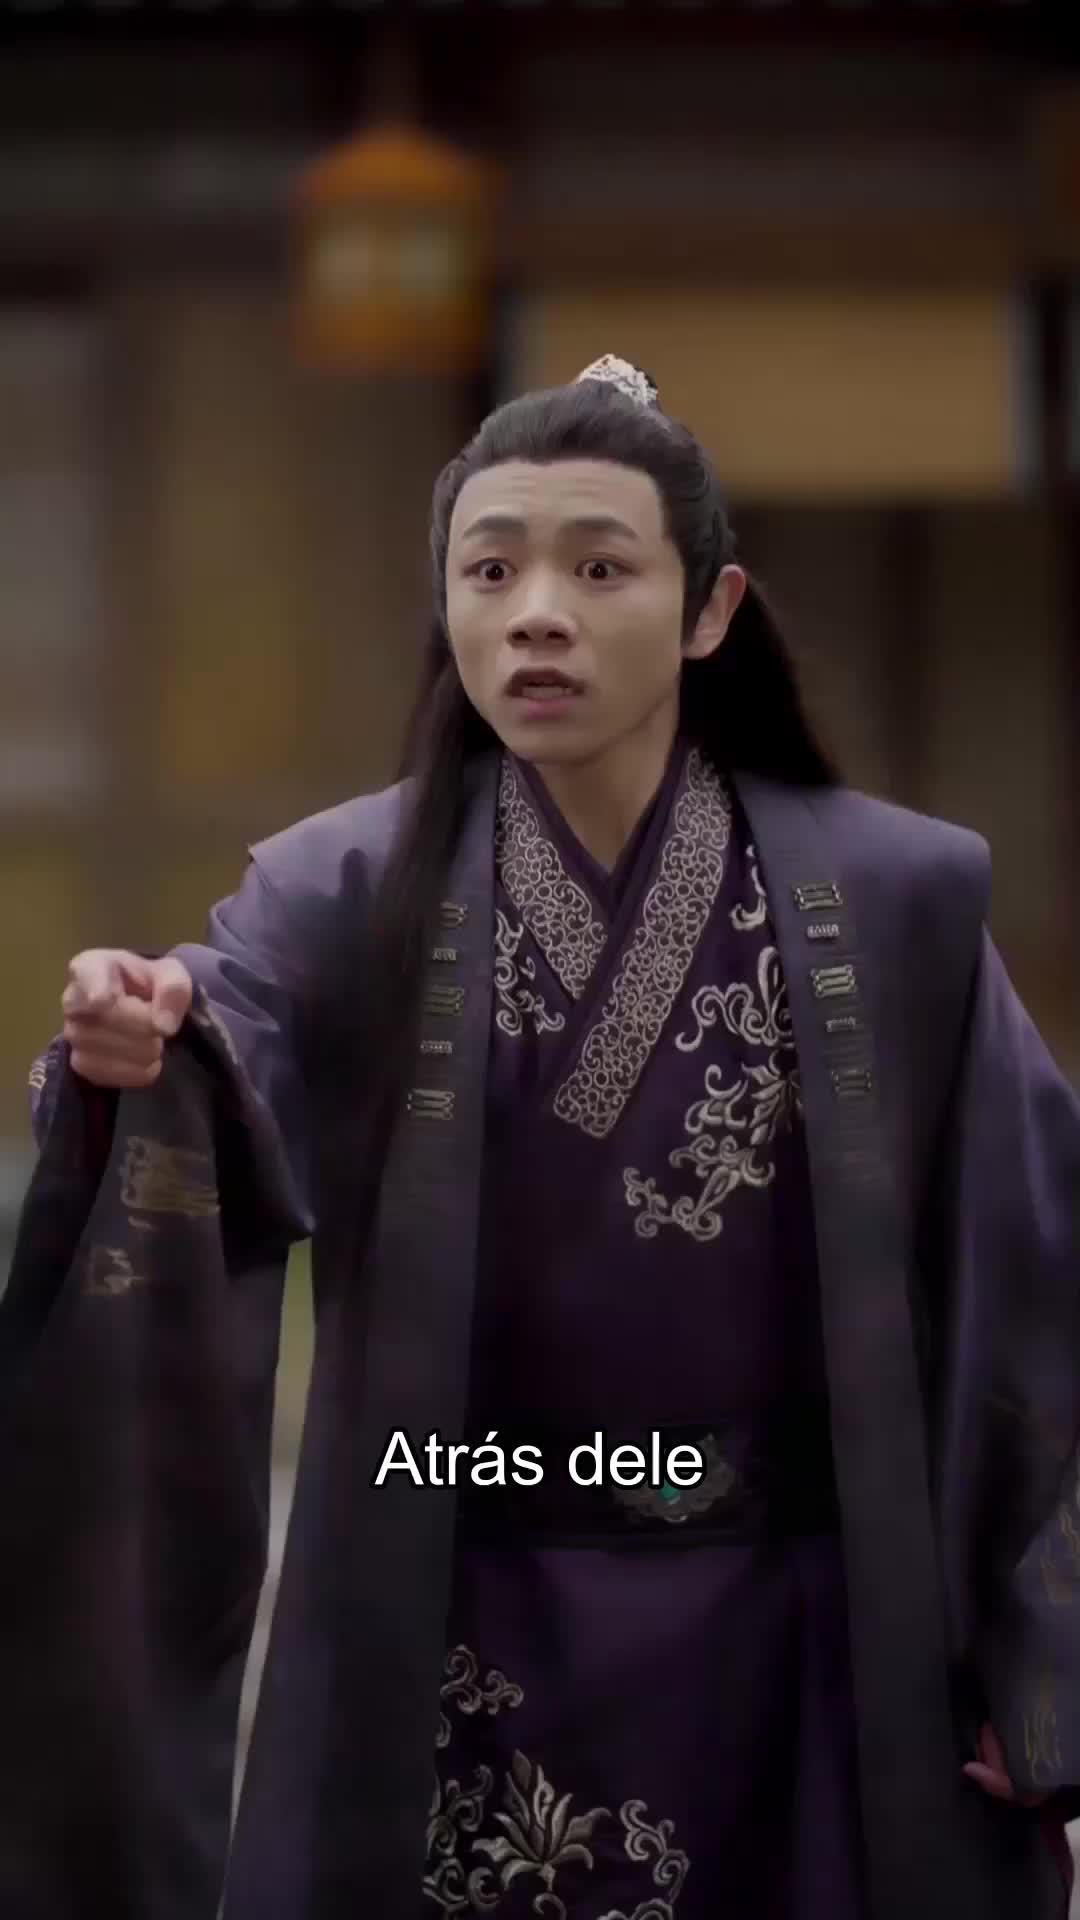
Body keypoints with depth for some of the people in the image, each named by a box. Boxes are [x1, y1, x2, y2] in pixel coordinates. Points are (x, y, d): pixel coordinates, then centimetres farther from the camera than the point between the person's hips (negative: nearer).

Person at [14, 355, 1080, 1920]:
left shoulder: (901, 899, -4)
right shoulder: (344, 897, -4)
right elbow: (212, 1156, -19)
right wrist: (129, 1063, -41)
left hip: (803, 1641, 0)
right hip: (464, 1643, 1)